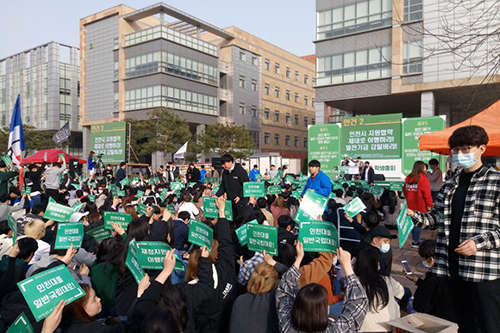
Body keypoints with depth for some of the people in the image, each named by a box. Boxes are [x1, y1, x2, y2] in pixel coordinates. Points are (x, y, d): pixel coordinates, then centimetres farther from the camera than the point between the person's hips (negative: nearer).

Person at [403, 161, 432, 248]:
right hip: (420, 206, -6)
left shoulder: (408, 178, 6)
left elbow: (404, 190, 13)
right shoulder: (423, 178, -13)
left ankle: (414, 240, 22)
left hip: (410, 205, 6)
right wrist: (429, 204, -8)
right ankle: (415, 242, 4)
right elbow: (427, 192, -15)